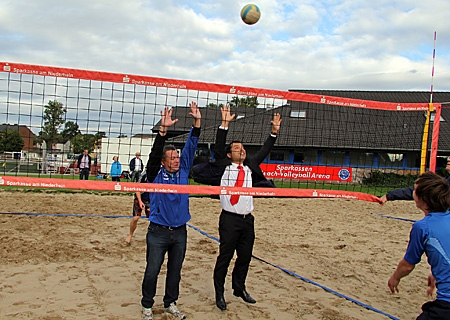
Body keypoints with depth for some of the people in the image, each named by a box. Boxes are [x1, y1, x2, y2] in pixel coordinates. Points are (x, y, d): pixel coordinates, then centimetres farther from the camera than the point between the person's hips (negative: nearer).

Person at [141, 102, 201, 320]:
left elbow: (190, 148, -1)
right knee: (152, 271, 3)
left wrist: (197, 123, -11)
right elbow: (154, 154, -22)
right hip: (158, 231, -4)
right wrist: (163, 130, -34)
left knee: (175, 271, 14)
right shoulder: (156, 174, -6)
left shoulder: (183, 171, 5)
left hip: (180, 232, 4)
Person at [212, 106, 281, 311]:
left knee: (245, 257, 13)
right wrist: (224, 124, -15)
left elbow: (263, 152, 15)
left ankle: (239, 288, 31)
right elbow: (218, 147, -9)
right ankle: (219, 294, 13)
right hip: (230, 219, -5)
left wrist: (274, 132, 9)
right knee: (225, 257, 0)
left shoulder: (250, 167, 15)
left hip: (247, 219, 5)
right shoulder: (224, 165, 2)